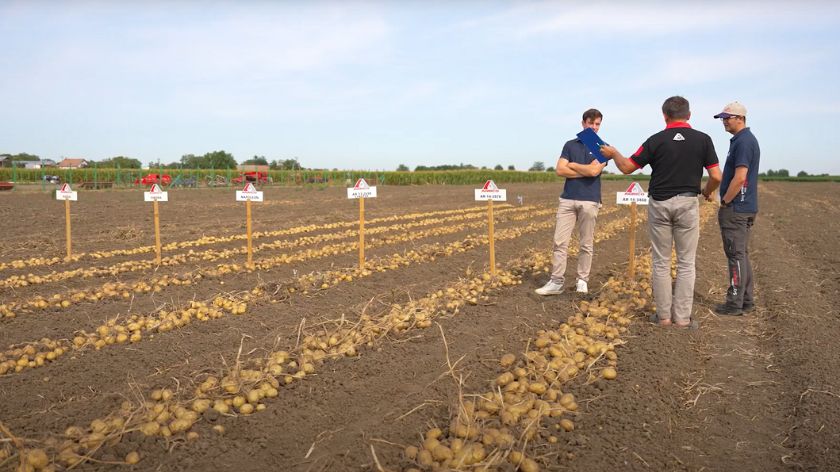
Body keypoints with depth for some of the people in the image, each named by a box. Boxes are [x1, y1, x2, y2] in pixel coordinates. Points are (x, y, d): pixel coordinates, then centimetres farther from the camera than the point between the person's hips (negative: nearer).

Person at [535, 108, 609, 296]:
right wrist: (584, 172, -7)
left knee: (586, 244, 6)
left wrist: (572, 165, 0)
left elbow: (594, 170, -13)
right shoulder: (570, 145, 11)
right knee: (560, 242, -1)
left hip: (590, 201, -2)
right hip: (567, 199, 2)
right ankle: (556, 282, 3)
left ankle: (582, 281, 16)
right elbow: (560, 170, -1)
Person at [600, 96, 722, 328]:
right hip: (688, 203, 0)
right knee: (686, 262, 6)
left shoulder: (656, 140, -3)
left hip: (659, 204, 0)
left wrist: (613, 153, 20)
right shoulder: (703, 139, -1)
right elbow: (716, 176, -4)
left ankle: (663, 315, 12)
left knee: (661, 262, 8)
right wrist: (707, 192, 17)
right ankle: (682, 317, 7)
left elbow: (627, 167, 1)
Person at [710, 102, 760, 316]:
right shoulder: (747, 140, 16)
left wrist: (724, 203, -13)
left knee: (736, 255, -5)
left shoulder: (743, 142, -16)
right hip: (744, 208, 10)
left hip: (736, 209, -10)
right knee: (742, 254, 14)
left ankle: (735, 304, 0)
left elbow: (739, 178, -23)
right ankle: (746, 300, 20)